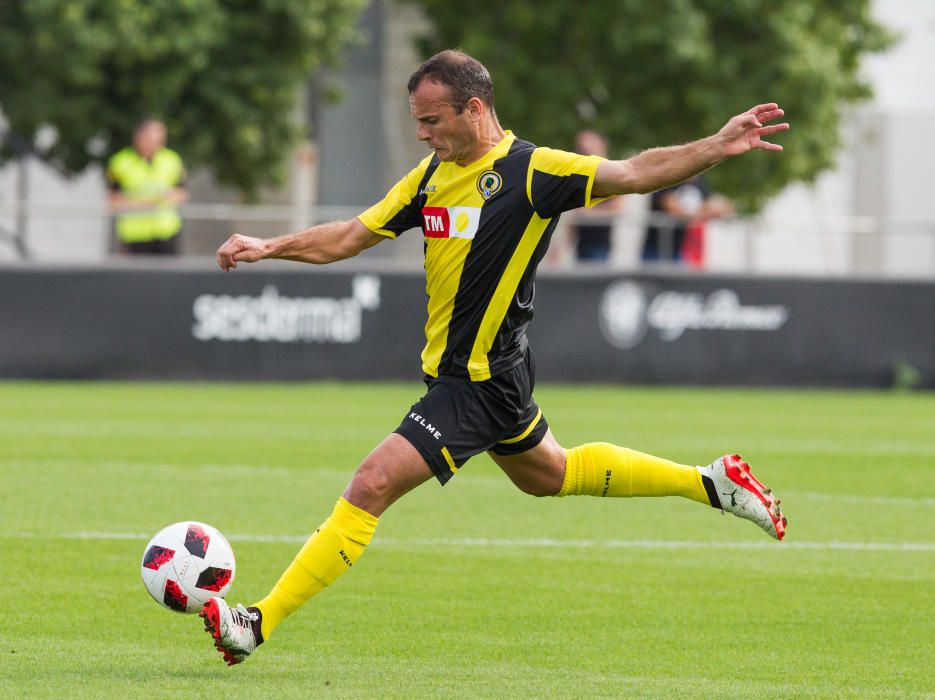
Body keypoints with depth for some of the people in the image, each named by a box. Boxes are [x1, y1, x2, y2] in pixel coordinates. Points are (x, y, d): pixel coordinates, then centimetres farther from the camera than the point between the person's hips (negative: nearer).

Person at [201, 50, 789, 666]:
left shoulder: (531, 171, -16)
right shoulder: (432, 175, 6)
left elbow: (634, 174, -19)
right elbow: (353, 236, 10)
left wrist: (717, 147, -31)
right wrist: (270, 248, -3)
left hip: (482, 383, -10)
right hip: (458, 374, 10)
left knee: (371, 487, -15)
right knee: (549, 474, 28)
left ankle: (258, 624, -14)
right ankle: (711, 482, 40)